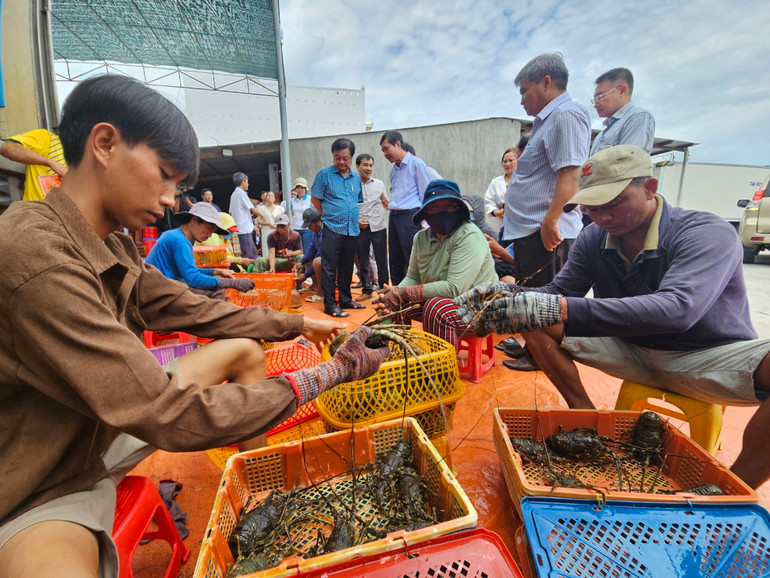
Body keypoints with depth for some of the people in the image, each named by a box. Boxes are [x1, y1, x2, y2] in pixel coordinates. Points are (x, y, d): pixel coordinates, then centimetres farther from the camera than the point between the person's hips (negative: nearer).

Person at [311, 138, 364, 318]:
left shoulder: (356, 177, 13)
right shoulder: (324, 174, -2)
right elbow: (316, 200, 0)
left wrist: (355, 218, 13)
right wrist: (329, 216, 3)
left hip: (352, 230, 5)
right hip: (332, 230, -5)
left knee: (347, 268, 13)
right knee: (329, 269, -2)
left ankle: (346, 300, 25)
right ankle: (330, 305, 6)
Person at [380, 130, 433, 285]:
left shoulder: (416, 164, -3)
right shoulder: (394, 170, 19)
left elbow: (426, 195, -6)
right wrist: (391, 219, 18)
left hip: (410, 217, -7)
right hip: (394, 218, 7)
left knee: (412, 262, -6)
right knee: (395, 261, 10)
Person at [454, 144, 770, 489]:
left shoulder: (708, 234, -22)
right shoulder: (594, 238, -6)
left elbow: (677, 308, -40)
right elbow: (559, 291, -7)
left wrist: (558, 309, -52)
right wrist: (507, 294, -29)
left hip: (710, 355, -3)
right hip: (632, 350, 4)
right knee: (537, 324, -12)